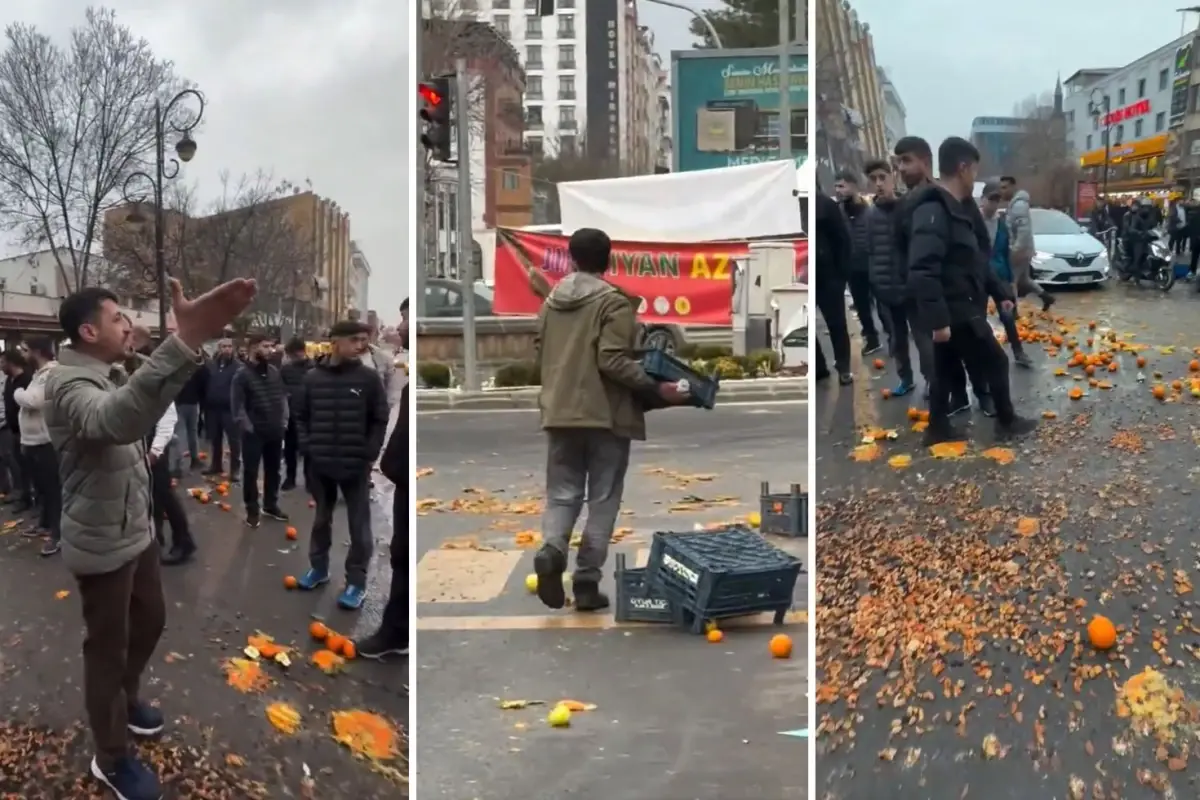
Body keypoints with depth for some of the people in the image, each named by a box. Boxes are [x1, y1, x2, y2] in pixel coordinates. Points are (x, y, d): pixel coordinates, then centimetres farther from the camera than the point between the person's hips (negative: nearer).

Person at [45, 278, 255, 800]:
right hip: (102, 544, -10)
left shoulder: (108, 377, 9)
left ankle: (126, 699, 49)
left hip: (135, 531, 10)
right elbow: (117, 419, -53)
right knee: (108, 647, 5)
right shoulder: (70, 384, -26)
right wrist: (185, 343, -65)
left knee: (150, 620, 24)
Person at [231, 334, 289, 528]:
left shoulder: (274, 371, 7)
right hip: (254, 432, -6)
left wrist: (284, 421, 5)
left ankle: (270, 505, 28)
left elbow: (282, 396, 14)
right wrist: (247, 427, -15)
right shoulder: (242, 374, -11)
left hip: (275, 431, 6)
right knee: (251, 472, 2)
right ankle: (252, 510, 12)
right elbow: (237, 406, -14)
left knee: (273, 470, 14)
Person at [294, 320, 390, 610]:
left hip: (356, 466, -2)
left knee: (359, 524, 2)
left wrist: (369, 455, -8)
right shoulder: (313, 377, 1)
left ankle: (356, 581, 9)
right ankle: (318, 567, 34)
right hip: (320, 465, 2)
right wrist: (307, 447, -2)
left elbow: (380, 420, -1)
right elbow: (301, 416, 10)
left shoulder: (369, 378, -4)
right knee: (321, 519, 18)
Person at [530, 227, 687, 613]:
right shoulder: (613, 302, -9)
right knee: (602, 499, 5)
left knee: (562, 493, 12)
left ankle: (551, 551, -16)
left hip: (559, 412, 5)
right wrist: (657, 388, -12)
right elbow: (613, 361, -17)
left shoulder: (551, 302, 10)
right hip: (605, 414, -5)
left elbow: (538, 355, 16)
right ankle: (587, 581, 4)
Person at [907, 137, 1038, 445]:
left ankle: (938, 428, 23)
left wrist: (1000, 292, 22)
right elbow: (922, 270, -31)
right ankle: (1006, 421, 20)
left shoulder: (954, 210, 12)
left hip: (959, 309, 9)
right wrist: (937, 318, -33)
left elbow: (975, 262, 22)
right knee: (996, 363, 5)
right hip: (956, 312, -9)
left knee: (946, 370, 15)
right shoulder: (933, 212, -22)